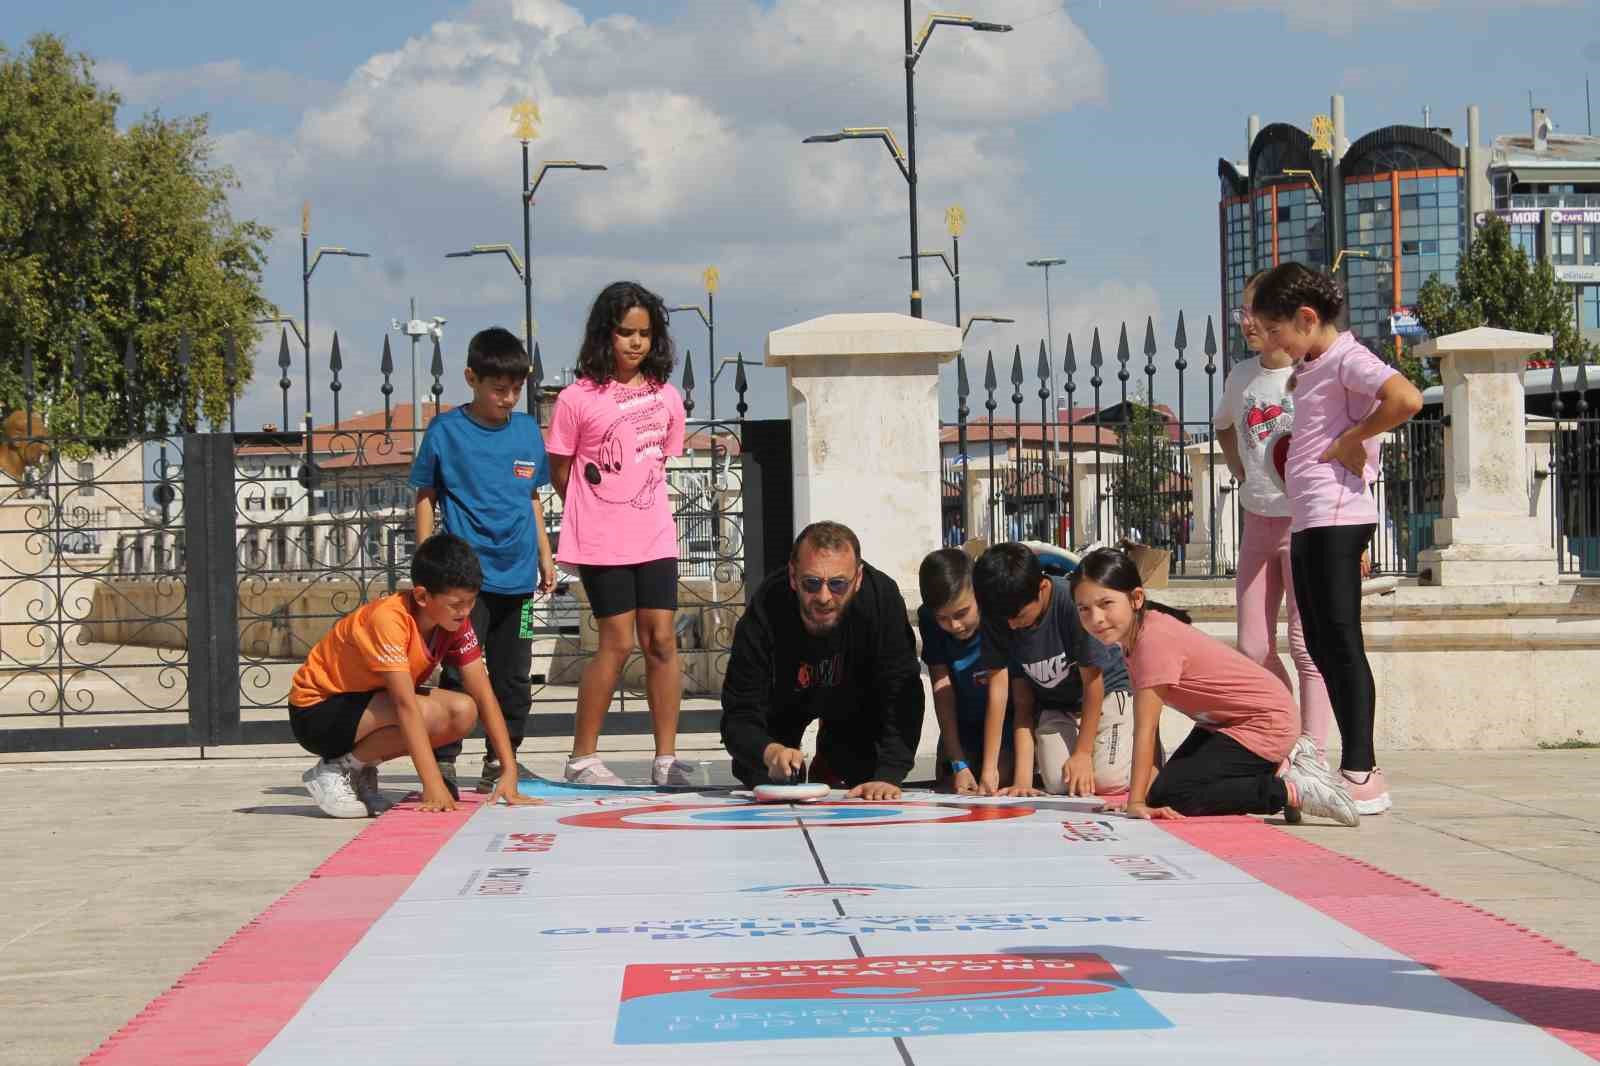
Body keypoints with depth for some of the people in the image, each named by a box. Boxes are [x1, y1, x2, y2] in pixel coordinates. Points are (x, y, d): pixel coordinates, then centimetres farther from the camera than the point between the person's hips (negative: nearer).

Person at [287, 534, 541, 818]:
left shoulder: (456, 621, -8)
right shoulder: (388, 619, -31)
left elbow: (484, 695, -9)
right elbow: (406, 705, -37)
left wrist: (509, 772, -19)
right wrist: (433, 787, -42)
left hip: (371, 702, 8)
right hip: (317, 711, -8)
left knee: (464, 713, -16)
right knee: (428, 715, -31)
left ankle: (361, 769, 1)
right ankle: (335, 771, -10)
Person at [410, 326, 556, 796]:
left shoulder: (528, 430, 10)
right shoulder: (446, 431, -3)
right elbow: (425, 497, 1)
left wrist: (544, 554, 17)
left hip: (517, 576, 5)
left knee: (514, 675, 11)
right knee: (459, 672, -8)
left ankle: (502, 761, 22)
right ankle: (442, 762, -3)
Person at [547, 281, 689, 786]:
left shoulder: (666, 396, 7)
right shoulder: (578, 398, -6)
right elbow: (561, 472, 0)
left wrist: (637, 503, 9)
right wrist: (597, 513, 5)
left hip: (654, 537, 4)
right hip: (601, 542, -4)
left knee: (662, 640, 1)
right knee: (618, 642, -5)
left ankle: (666, 759, 6)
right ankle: (582, 758, 6)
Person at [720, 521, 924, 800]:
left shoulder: (882, 597, -38)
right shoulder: (765, 609, -39)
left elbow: (900, 698, -36)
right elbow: (739, 718, -37)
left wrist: (888, 776, -48)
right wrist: (769, 753, -60)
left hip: (853, 701, 1)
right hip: (782, 702, -1)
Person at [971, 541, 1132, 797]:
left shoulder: (1074, 601, -30)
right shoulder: (997, 619, -16)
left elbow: (1093, 680, -19)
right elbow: (1022, 702, -11)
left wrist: (1082, 753, -17)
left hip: (1105, 692, -3)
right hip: (1054, 707, 3)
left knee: (1107, 780, -21)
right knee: (1057, 784, -17)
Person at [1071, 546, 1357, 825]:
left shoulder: (1155, 640, -28)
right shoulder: (1132, 632, -1)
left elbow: (1145, 729, -28)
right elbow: (1145, 723, -4)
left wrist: (1137, 802, -27)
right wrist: (1150, 778, -9)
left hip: (1265, 721, -10)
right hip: (1221, 720, 10)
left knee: (1167, 797, -17)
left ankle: (1295, 791, -10)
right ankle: (1284, 759, 22)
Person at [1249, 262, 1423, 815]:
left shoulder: (1347, 359, -10)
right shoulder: (1310, 367, 19)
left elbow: (1406, 398, -28)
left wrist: (1354, 438, -18)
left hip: (1337, 517, -10)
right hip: (1306, 520, 10)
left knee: (1340, 641, -11)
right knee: (1322, 646, 9)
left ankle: (1362, 774, -10)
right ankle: (1355, 771, 12)